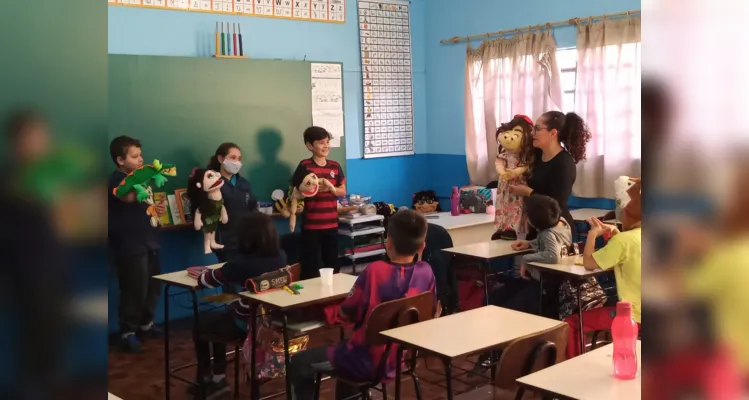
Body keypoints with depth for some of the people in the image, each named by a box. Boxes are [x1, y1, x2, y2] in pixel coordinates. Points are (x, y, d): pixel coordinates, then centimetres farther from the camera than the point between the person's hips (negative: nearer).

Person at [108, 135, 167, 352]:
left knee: (153, 286, 15)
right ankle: (128, 332, 5)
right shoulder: (116, 180, -12)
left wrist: (158, 208, 10)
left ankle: (146, 324, 31)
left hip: (148, 241, 9)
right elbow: (128, 197, -35)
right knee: (134, 290, -7)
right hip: (130, 246, -9)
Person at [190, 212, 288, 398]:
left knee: (200, 325, 23)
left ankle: (206, 381, 37)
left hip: (245, 325, -6)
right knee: (217, 318, 30)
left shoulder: (241, 263, -25)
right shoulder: (281, 257, -7)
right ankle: (218, 378, 35)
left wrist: (202, 272, 12)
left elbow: (204, 281, -10)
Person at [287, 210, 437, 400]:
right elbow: (431, 312, 8)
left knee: (299, 363, 10)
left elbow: (345, 314, -12)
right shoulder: (426, 272, -9)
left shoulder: (375, 270, -22)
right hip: (404, 359, 6)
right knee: (346, 344, 35)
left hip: (369, 362, -6)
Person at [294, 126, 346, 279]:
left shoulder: (335, 166, 7)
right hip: (311, 226, -4)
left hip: (332, 224, 4)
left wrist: (330, 188, -10)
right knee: (310, 266, 0)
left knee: (333, 264, 13)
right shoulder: (304, 166, -6)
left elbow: (343, 191, 9)